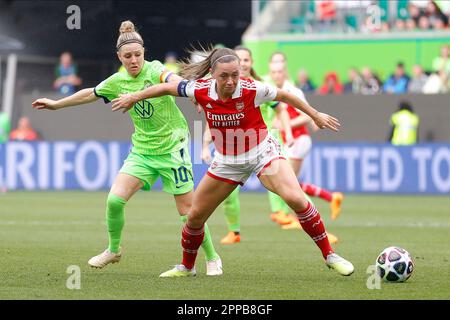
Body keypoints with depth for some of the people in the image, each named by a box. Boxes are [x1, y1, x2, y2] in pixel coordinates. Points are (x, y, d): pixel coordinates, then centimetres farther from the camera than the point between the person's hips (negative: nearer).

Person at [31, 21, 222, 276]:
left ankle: (212, 258, 17)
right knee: (115, 199, -11)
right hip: (142, 149, 4)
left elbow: (172, 80, -38)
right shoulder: (118, 81, 2)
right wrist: (56, 104, 31)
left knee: (187, 210, -3)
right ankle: (113, 250, 13)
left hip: (172, 147, -4)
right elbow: (90, 94, 20)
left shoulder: (154, 70, -15)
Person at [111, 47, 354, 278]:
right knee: (195, 216, 7)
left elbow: (284, 96, -6)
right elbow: (167, 87, 1)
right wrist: (134, 98, 12)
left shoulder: (252, 90, -24)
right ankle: (186, 267, 33)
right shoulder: (201, 90, -17)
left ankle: (329, 255, -14)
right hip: (227, 161, 3)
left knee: (295, 198, -25)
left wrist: (316, 116, 6)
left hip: (261, 152, -3)